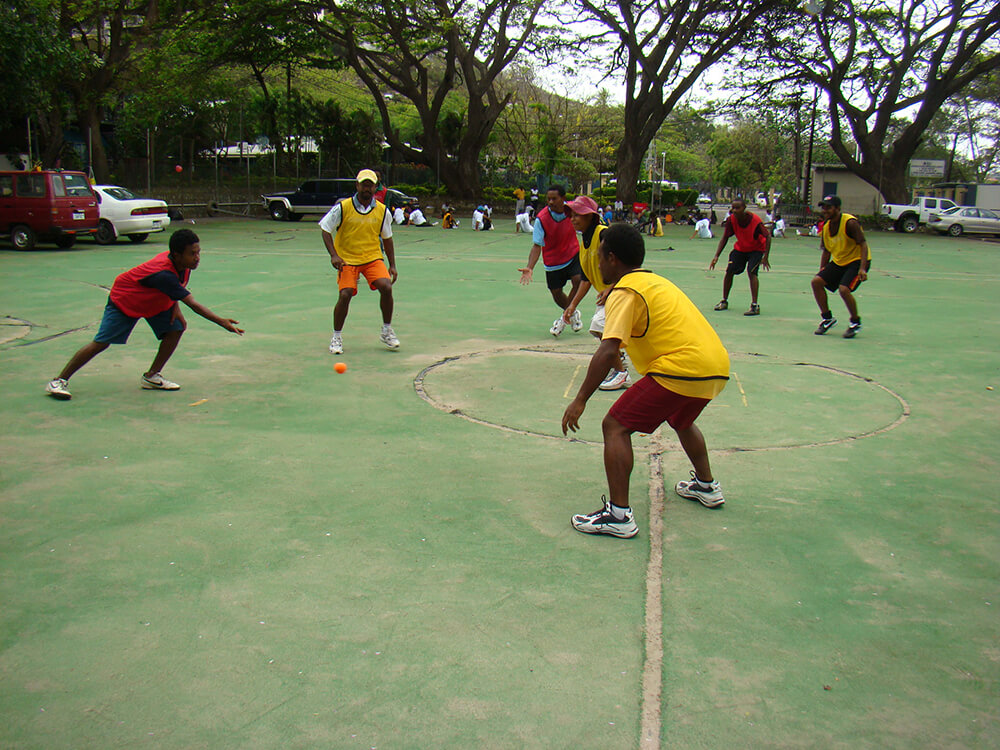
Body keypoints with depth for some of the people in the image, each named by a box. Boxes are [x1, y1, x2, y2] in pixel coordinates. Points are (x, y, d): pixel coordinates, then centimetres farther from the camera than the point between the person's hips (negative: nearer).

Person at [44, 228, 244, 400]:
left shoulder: (182, 264, -17)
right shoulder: (163, 273, -42)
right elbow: (193, 305, -45)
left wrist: (175, 306, -9)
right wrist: (221, 322, -48)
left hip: (156, 300, 8)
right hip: (124, 300, -8)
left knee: (176, 329, -10)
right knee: (101, 343, -10)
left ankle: (151, 376, 3)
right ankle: (59, 381, 3)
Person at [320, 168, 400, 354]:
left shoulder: (382, 211, 2)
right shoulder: (342, 207, -6)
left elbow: (387, 238, 12)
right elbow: (325, 229, -1)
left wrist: (392, 265, 7)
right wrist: (334, 255, -14)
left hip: (373, 257, 2)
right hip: (346, 259, -2)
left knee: (386, 287, -19)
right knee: (345, 295, -16)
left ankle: (387, 332, 1)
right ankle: (336, 336, 6)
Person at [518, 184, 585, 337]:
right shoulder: (541, 218, -24)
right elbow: (537, 245, -26)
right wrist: (530, 268, -38)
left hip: (573, 254, 1)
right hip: (552, 260, -1)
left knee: (578, 280, -22)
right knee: (556, 292, 6)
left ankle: (565, 317, -4)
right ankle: (573, 313, 39)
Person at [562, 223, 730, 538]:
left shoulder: (624, 292, -5)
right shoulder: (655, 281, 21)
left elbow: (608, 351, -18)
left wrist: (580, 400, -16)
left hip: (682, 369, -9)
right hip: (718, 366, 9)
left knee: (615, 426, -5)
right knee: (680, 420, 36)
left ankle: (619, 515, -10)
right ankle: (707, 486, 51)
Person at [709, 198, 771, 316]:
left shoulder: (755, 220, -30)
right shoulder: (731, 220, -19)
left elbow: (768, 236, -23)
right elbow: (725, 238, -11)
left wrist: (765, 257, -30)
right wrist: (716, 256, -20)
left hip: (756, 249, -4)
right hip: (740, 248, 4)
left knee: (751, 272, -22)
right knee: (729, 271, -2)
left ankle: (755, 306, -21)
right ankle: (724, 301, 17)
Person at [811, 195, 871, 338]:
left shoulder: (850, 223, -20)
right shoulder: (826, 226, 2)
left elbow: (863, 244, -22)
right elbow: (826, 251, 13)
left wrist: (862, 269, -31)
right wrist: (822, 271, 6)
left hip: (857, 260, -7)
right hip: (838, 262, 8)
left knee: (844, 289, -27)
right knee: (816, 281, -7)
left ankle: (856, 322, -2)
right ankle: (828, 318, 8)